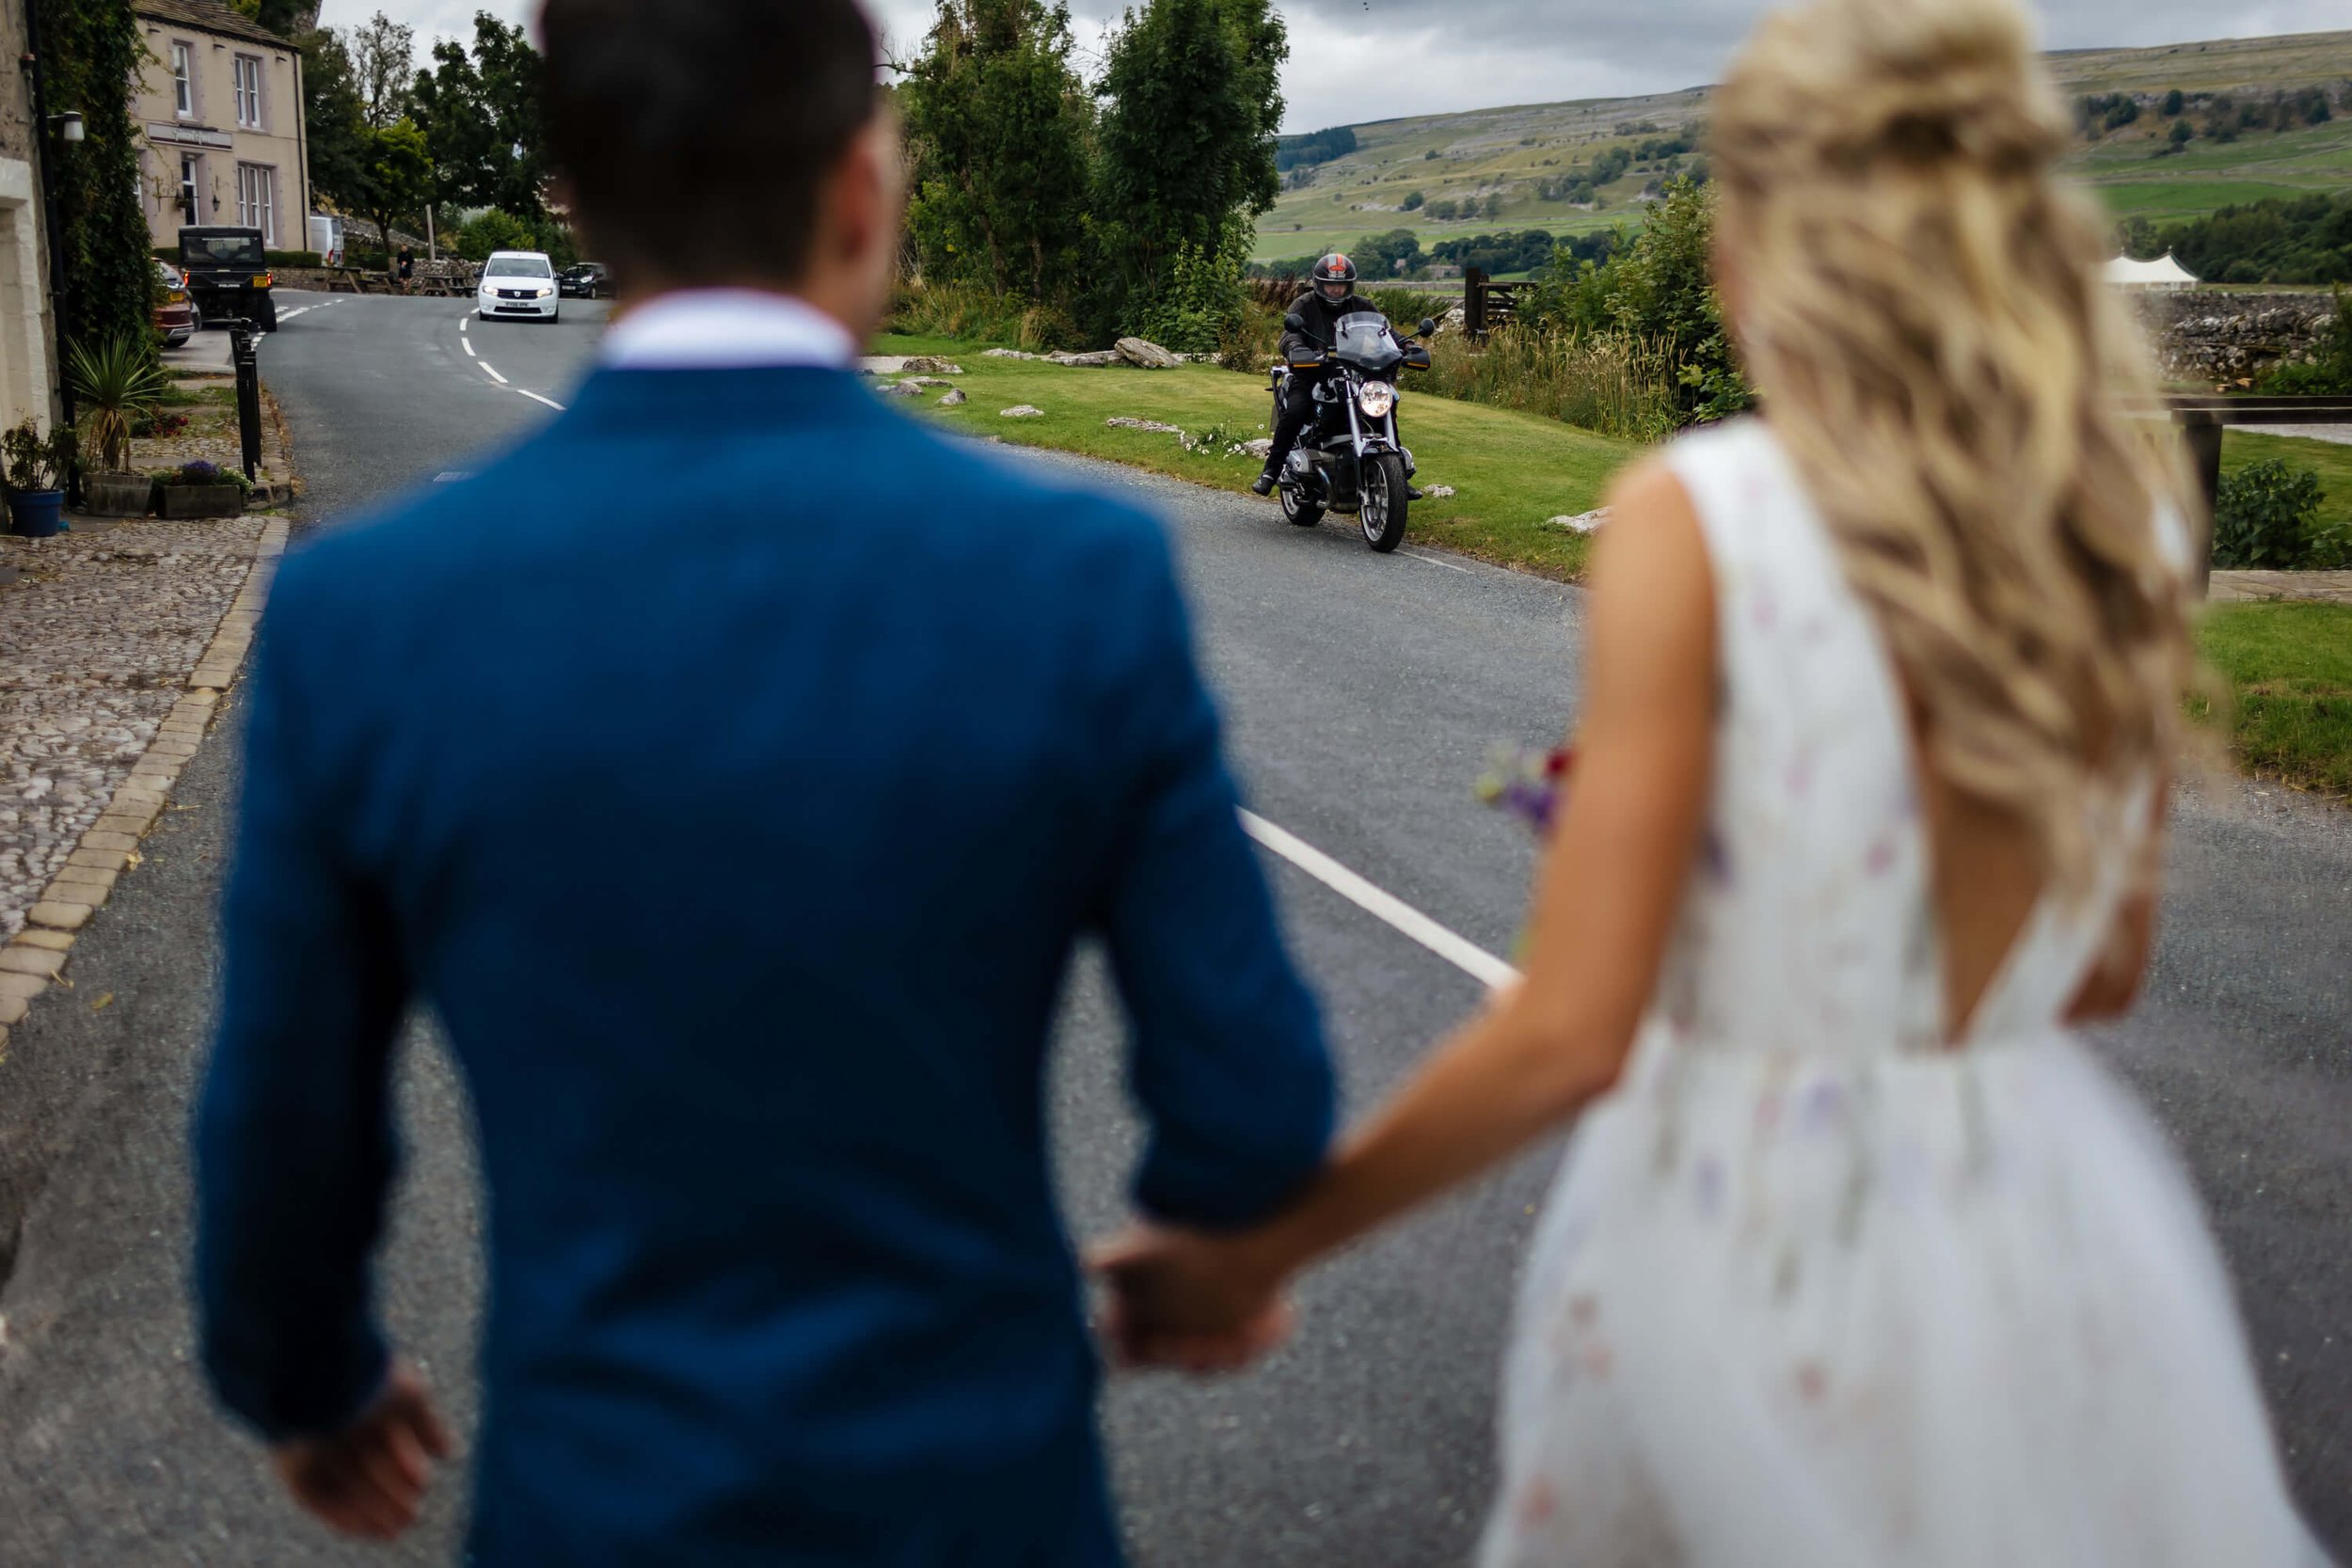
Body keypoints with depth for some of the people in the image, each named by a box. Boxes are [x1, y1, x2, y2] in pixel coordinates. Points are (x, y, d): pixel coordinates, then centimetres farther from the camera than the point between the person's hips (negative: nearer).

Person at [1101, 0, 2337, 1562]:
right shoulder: (2126, 523, -2)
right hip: (2051, 1246, 5)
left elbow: (1567, 1035, -20)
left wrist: (1260, 1245, -8)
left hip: (1744, 1250, -4)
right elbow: (2105, 967, 9)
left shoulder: (1699, 519, -18)